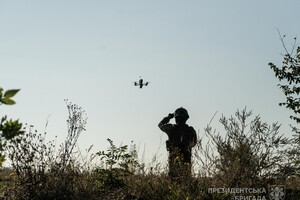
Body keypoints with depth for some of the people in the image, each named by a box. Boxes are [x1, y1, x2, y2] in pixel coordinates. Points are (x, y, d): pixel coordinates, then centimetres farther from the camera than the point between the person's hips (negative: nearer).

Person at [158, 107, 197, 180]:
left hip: (173, 157, -1)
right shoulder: (190, 130, -1)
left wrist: (169, 116, 25)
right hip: (186, 159, 1)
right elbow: (194, 143, 16)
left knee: (174, 177, 3)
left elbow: (161, 124, 17)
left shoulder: (171, 128, -3)